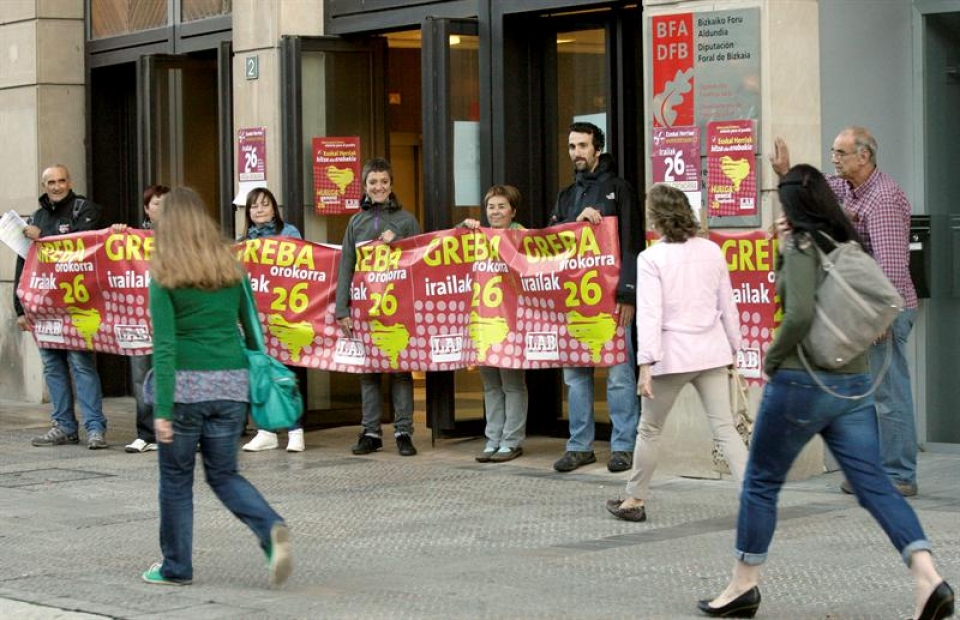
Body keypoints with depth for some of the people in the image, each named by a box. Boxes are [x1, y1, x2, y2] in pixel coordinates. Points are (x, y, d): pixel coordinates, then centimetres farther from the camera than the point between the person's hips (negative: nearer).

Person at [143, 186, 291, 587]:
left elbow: (165, 345, -12)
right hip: (232, 383, 4)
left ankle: (176, 567, 20)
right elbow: (252, 328, 11)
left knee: (176, 477, 12)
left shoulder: (165, 276, -6)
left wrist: (162, 410, -14)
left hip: (186, 384, -4)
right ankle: (271, 530, -9)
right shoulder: (230, 267, 8)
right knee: (223, 474, 16)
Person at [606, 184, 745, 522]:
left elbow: (650, 313, -16)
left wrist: (646, 363, -17)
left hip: (672, 354, -4)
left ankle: (634, 501, 24)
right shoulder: (712, 250, 4)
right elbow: (728, 305, 10)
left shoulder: (651, 258, -10)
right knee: (725, 429, 4)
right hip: (712, 351, 4)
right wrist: (734, 347, 20)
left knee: (649, 429, 13)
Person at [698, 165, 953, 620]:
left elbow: (799, 313, -24)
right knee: (873, 484, 3)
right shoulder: (847, 244, 12)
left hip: (802, 382, -7)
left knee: (761, 482, 9)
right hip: (855, 382, 7)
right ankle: (929, 578, -11)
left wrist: (772, 359, -10)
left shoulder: (804, 246, -11)